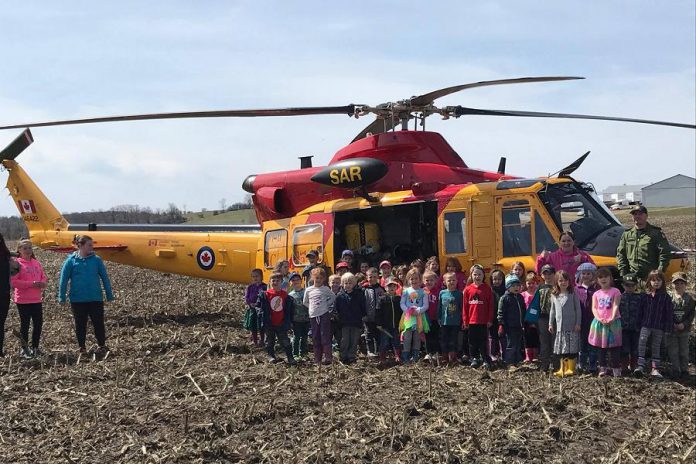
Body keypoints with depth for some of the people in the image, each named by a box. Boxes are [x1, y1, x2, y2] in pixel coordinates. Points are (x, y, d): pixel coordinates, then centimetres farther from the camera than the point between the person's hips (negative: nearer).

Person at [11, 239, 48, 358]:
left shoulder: (36, 262, 11)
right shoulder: (17, 263, -7)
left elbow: (44, 277, 14)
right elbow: (13, 281, -14)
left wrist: (42, 283, -10)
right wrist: (31, 284, -22)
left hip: (36, 299, 5)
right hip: (23, 300, -5)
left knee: (38, 323, 7)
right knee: (25, 324, 3)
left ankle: (35, 347, 20)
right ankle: (25, 349, 14)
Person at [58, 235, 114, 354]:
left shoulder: (96, 260, 2)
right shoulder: (71, 261, -2)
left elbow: (105, 278, 6)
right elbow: (64, 280, 1)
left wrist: (109, 295, 6)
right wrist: (62, 297, -1)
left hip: (96, 299, 1)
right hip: (77, 299, -1)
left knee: (98, 323, 3)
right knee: (80, 325, 10)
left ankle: (102, 345, 17)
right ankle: (82, 347, 22)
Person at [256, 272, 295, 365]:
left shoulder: (286, 295, -1)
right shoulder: (265, 295, -6)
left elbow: (289, 310, 6)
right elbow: (260, 308, -3)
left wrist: (289, 322, 4)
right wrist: (263, 320, -9)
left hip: (282, 324, 0)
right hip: (269, 324, 0)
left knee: (285, 341, 4)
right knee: (270, 341, 12)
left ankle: (290, 357, 8)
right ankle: (271, 356, 26)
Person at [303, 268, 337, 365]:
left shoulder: (326, 289, 1)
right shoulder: (308, 290, 6)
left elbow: (333, 298, 13)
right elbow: (305, 302, 18)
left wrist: (327, 304, 2)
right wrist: (312, 308, 7)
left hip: (324, 315, -3)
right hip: (313, 316, 3)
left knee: (325, 336, -8)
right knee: (315, 338, 5)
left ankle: (328, 357, -8)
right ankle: (317, 359, 11)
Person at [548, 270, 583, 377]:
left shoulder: (573, 294, -1)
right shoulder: (554, 295, 9)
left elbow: (578, 309, -1)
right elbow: (552, 310, 14)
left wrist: (578, 323, -6)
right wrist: (550, 324, 11)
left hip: (572, 326, -4)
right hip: (560, 326, 4)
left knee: (572, 348, -4)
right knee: (561, 349, 6)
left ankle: (571, 368, 2)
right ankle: (562, 369, 13)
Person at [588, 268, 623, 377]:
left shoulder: (615, 291, -1)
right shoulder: (596, 294, 9)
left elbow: (615, 306, -9)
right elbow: (594, 308, 2)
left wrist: (612, 319, -21)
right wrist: (599, 318, -15)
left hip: (613, 322, -3)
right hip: (599, 322, 4)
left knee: (614, 346, -2)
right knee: (601, 346, 7)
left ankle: (616, 368, 4)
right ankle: (603, 368, 15)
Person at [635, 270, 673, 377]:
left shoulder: (665, 297, -1)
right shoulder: (646, 296, 4)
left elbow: (669, 313, -1)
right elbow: (641, 311, 8)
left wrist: (668, 327, -6)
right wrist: (639, 324, 5)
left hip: (659, 327, 0)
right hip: (646, 325, 0)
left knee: (656, 346, 9)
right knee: (642, 340, -20)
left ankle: (655, 369, 15)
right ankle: (640, 365, -22)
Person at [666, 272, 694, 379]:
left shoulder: (689, 299, -1)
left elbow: (691, 314, -2)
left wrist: (684, 324, -15)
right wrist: (672, 324, -14)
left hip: (684, 330, 0)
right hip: (671, 330, 0)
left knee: (684, 351, 8)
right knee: (673, 351, 3)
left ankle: (684, 370, 18)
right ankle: (675, 371, 12)